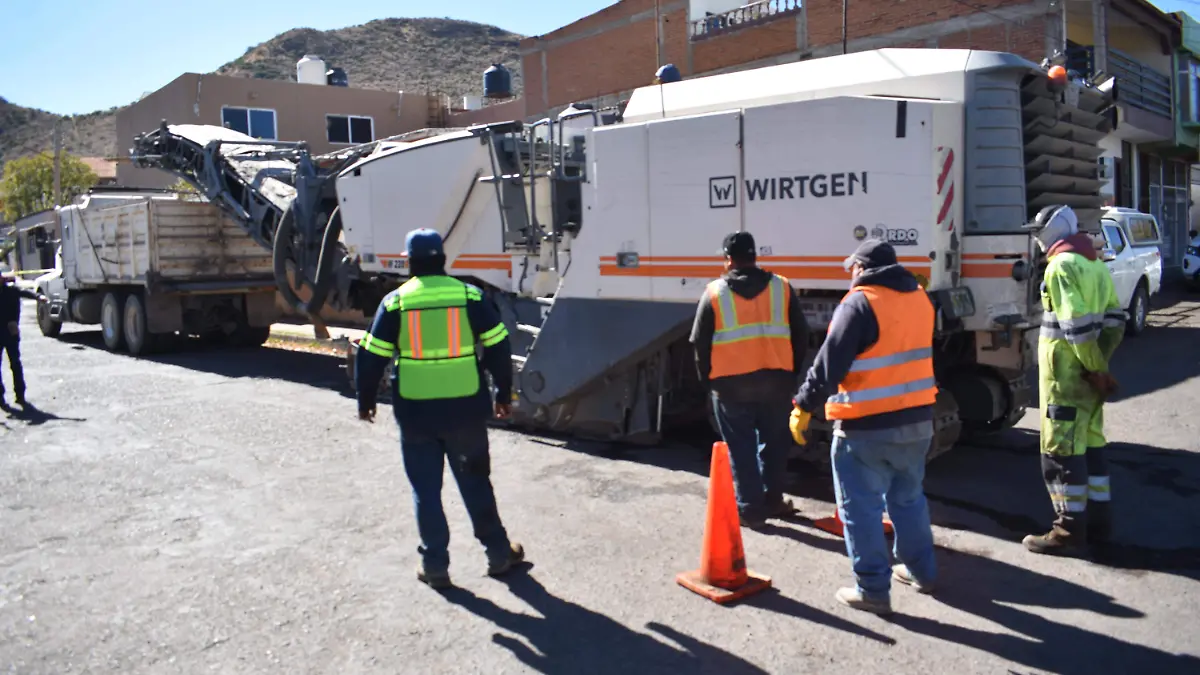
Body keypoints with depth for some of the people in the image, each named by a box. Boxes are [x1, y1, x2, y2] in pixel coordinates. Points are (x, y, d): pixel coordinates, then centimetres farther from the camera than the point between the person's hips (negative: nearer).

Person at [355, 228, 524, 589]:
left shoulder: (394, 302, -3)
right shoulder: (470, 296, -2)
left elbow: (372, 358, 0)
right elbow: (498, 348, 0)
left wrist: (366, 400, 13)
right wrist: (504, 394, 11)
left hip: (415, 413, -1)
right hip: (466, 409, 1)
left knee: (426, 490, 11)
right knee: (476, 484, 15)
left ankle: (435, 565, 17)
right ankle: (499, 553, 24)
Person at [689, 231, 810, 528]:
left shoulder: (714, 293, 0)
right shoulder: (782, 287, 5)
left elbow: (700, 342, 2)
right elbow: (801, 334, 8)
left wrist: (708, 378, 13)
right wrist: (793, 371, 17)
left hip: (731, 383, -2)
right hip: (776, 380, 2)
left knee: (741, 448, 7)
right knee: (773, 443, 17)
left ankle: (750, 508, 10)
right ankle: (772, 500, 26)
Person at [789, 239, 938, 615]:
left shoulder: (860, 303, -15)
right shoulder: (919, 297, 8)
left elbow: (830, 363, -17)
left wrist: (804, 406, -11)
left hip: (867, 426, -8)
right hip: (917, 419, 8)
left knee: (861, 508, 3)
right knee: (908, 498, 23)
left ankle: (873, 590, 8)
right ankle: (921, 570, 34)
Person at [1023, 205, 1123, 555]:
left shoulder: (1062, 264, -14)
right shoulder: (1095, 263, 14)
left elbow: (1077, 324, -22)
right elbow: (1114, 319, 13)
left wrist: (1094, 367, -15)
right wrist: (1098, 363, 10)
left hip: (1066, 370, -9)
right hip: (1088, 370, 9)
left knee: (1061, 449, -3)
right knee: (1090, 444, 15)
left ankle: (1069, 530, 2)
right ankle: (1099, 521, 23)